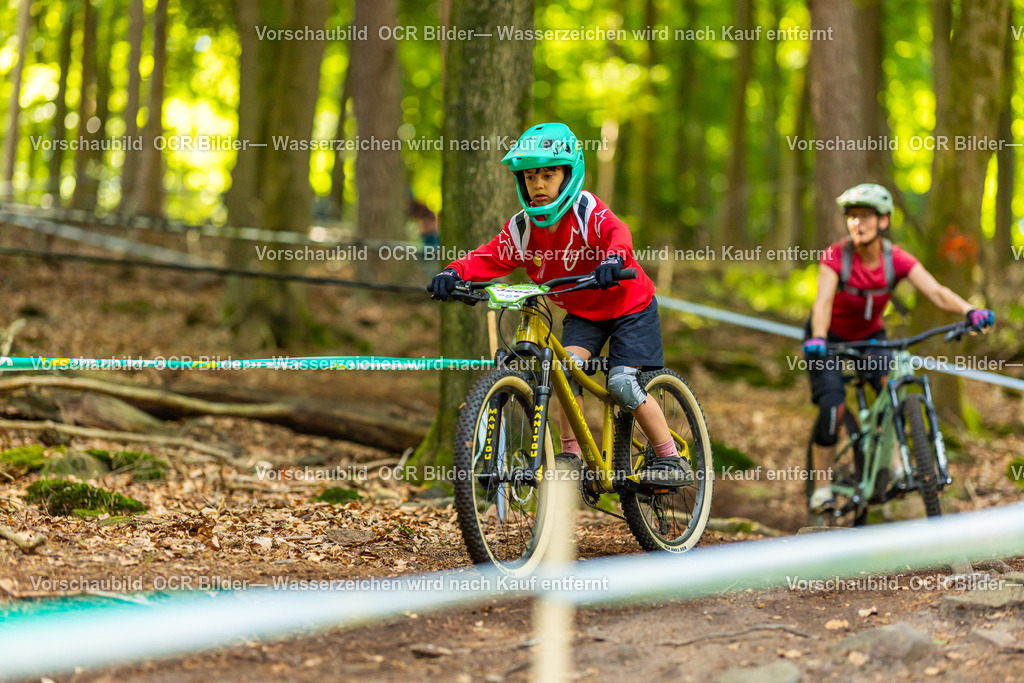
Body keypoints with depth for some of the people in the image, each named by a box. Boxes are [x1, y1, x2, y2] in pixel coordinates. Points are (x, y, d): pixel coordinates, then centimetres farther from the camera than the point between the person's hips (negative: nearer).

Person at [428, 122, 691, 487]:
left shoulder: (586, 210, -24)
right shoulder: (523, 227, -10)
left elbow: (617, 232, -42)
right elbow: (490, 257, -17)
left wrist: (613, 259, -65)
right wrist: (454, 272, -37)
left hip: (629, 306, -5)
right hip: (582, 313, 5)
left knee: (622, 382, -17)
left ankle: (672, 460, -5)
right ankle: (572, 455, -9)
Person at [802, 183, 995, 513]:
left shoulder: (897, 260, -18)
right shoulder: (836, 257, -25)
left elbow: (936, 292, -29)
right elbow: (823, 301, -38)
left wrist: (969, 311, -48)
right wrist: (818, 338, -58)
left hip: (869, 337, 3)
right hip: (830, 339, -2)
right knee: (833, 407, -19)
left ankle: (894, 464, -13)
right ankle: (821, 488, -5)